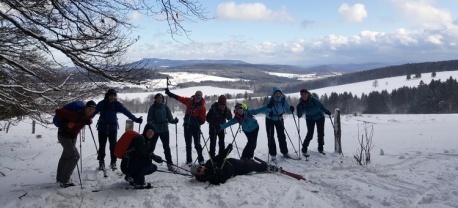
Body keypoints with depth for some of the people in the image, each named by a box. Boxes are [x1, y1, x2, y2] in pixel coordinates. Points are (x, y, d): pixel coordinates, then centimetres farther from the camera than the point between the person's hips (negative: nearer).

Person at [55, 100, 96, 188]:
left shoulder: (87, 117, -9)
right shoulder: (76, 115, -33)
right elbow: (58, 112, -33)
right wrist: (66, 123, -23)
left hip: (73, 136, 9)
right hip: (64, 136, -9)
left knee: (66, 156, 20)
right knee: (75, 156, -13)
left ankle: (60, 178, 37)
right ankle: (64, 181, -5)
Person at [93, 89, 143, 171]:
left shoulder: (117, 104, -2)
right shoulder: (102, 103, -8)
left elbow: (126, 112, -7)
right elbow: (94, 112, -17)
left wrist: (136, 119, -14)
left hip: (113, 128, 1)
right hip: (102, 128, -1)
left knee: (113, 146, 0)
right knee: (102, 146, 3)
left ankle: (113, 162, 13)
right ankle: (101, 162, 17)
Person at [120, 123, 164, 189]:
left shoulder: (148, 141, 12)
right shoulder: (139, 138, -16)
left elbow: (149, 153, 5)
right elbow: (140, 154, -26)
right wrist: (154, 157, -29)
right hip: (127, 165, -9)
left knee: (154, 167, 7)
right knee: (147, 161, -24)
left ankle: (131, 177, 14)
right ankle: (139, 183, -21)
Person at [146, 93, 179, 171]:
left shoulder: (165, 107, 5)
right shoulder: (153, 107, -1)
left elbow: (170, 118, 4)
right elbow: (149, 118, -4)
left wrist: (174, 121, -16)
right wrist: (150, 124, -24)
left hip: (164, 130, 2)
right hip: (155, 129, -2)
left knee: (166, 147, 4)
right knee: (151, 146, 2)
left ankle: (169, 163, 10)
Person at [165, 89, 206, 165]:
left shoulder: (202, 107, -9)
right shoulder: (189, 101, 0)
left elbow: (203, 119, -7)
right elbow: (179, 98, 2)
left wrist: (200, 121, -26)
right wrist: (169, 93, 0)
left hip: (196, 127, -3)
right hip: (187, 126, 4)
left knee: (197, 144, 0)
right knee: (188, 144, 9)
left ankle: (201, 159, 14)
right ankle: (189, 160, 18)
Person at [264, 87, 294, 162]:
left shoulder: (283, 100, -16)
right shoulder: (270, 101, -24)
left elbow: (287, 110, -15)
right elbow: (266, 111, -25)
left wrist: (291, 110, -36)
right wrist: (269, 114, -46)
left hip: (279, 119, 3)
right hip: (270, 120, -2)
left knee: (282, 136, 6)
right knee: (270, 137, -4)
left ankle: (284, 152, 20)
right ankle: (273, 154, 4)